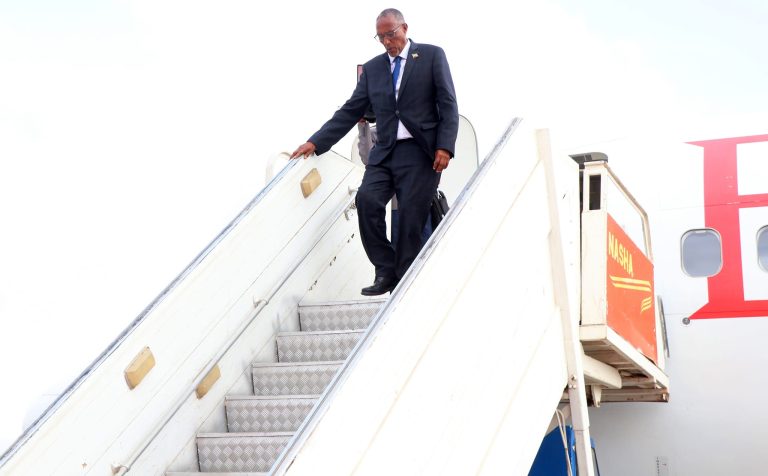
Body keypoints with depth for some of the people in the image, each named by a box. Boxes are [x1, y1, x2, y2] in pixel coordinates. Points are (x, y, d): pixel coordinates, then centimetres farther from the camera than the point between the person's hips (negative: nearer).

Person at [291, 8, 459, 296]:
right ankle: (385, 272, -9)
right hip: (384, 152, 4)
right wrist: (316, 142, 4)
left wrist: (444, 147, -13)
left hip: (420, 152, -3)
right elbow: (350, 111, 13)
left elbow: (448, 104, -1)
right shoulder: (373, 68, 15)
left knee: (411, 216, -8)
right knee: (366, 199, -19)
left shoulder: (432, 56, 5)